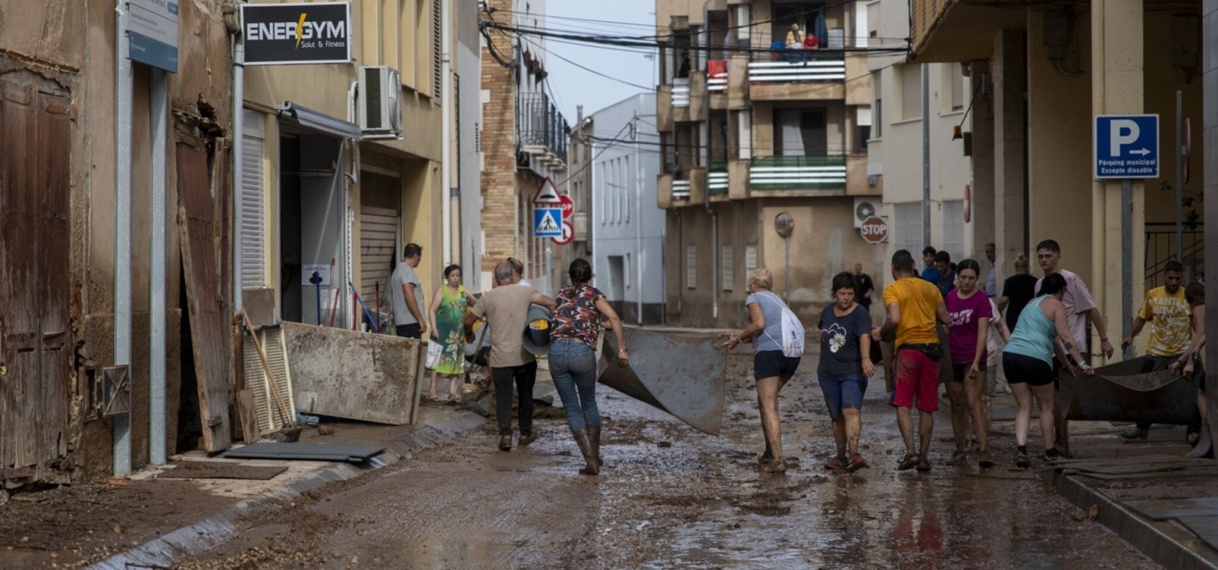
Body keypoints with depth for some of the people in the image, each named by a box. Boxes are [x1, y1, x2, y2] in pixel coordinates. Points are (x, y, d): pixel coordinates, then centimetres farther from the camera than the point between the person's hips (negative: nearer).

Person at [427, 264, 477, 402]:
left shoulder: (463, 290, 9)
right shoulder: (441, 291, -2)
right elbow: (432, 310, -6)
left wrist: (469, 297, -16)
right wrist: (434, 328, -15)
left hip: (458, 332, 4)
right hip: (443, 330, -4)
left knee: (456, 360, 2)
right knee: (438, 358, -5)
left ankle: (452, 391, 5)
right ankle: (432, 389, -1)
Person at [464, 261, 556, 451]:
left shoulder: (488, 297, -1)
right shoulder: (524, 292, -3)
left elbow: (468, 320, 6)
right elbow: (550, 303, -10)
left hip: (500, 358, 0)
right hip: (524, 355, 1)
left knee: (503, 397, 5)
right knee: (525, 395, 15)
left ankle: (505, 434, -8)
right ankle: (525, 434, 22)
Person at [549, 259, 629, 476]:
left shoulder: (561, 295, 21)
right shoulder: (593, 294, 10)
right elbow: (613, 317, -5)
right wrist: (622, 349, -6)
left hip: (557, 350, 2)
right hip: (582, 352, -2)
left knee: (572, 408, 9)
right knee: (589, 403, 21)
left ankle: (591, 462, 0)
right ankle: (595, 456, 26)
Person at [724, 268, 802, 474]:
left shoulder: (754, 298, 6)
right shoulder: (778, 300, 28)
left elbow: (759, 324, -11)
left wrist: (739, 338, 1)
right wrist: (742, 338, 29)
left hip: (769, 351, -8)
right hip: (792, 354, 8)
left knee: (769, 407, -9)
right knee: (765, 402, 21)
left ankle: (778, 459, -18)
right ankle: (770, 452, 23)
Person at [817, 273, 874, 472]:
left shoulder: (860, 314, -10)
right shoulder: (828, 311, 7)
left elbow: (864, 337, -27)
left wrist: (865, 358, -45)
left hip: (852, 372, -5)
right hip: (828, 374, 5)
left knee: (851, 411, -22)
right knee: (837, 416, 10)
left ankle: (854, 455, -33)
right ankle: (841, 457, 20)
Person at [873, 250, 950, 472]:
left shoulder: (892, 289, -1)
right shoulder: (931, 288, 12)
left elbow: (894, 319, -16)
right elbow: (946, 319, 9)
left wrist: (880, 332, 2)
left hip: (908, 347, -4)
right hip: (932, 347, 4)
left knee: (903, 404, -1)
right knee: (927, 407, 8)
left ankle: (911, 452, -14)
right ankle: (923, 456, 8)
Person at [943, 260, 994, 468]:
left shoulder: (981, 300, -6)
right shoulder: (950, 297, 9)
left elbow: (982, 333, -11)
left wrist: (976, 362, -20)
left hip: (972, 359, -5)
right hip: (952, 359, 5)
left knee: (973, 404, -15)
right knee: (957, 405, 10)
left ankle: (983, 451, -20)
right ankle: (961, 449, 18)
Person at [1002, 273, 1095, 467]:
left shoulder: (1032, 303, 26)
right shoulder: (1057, 306, 2)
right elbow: (1065, 337, -10)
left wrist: (1066, 364, 36)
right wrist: (1082, 363, -11)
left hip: (1010, 355, 6)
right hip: (1034, 359, -6)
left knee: (1024, 407, 9)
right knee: (1046, 407, 11)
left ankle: (1021, 449, -8)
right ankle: (1050, 452, 19)